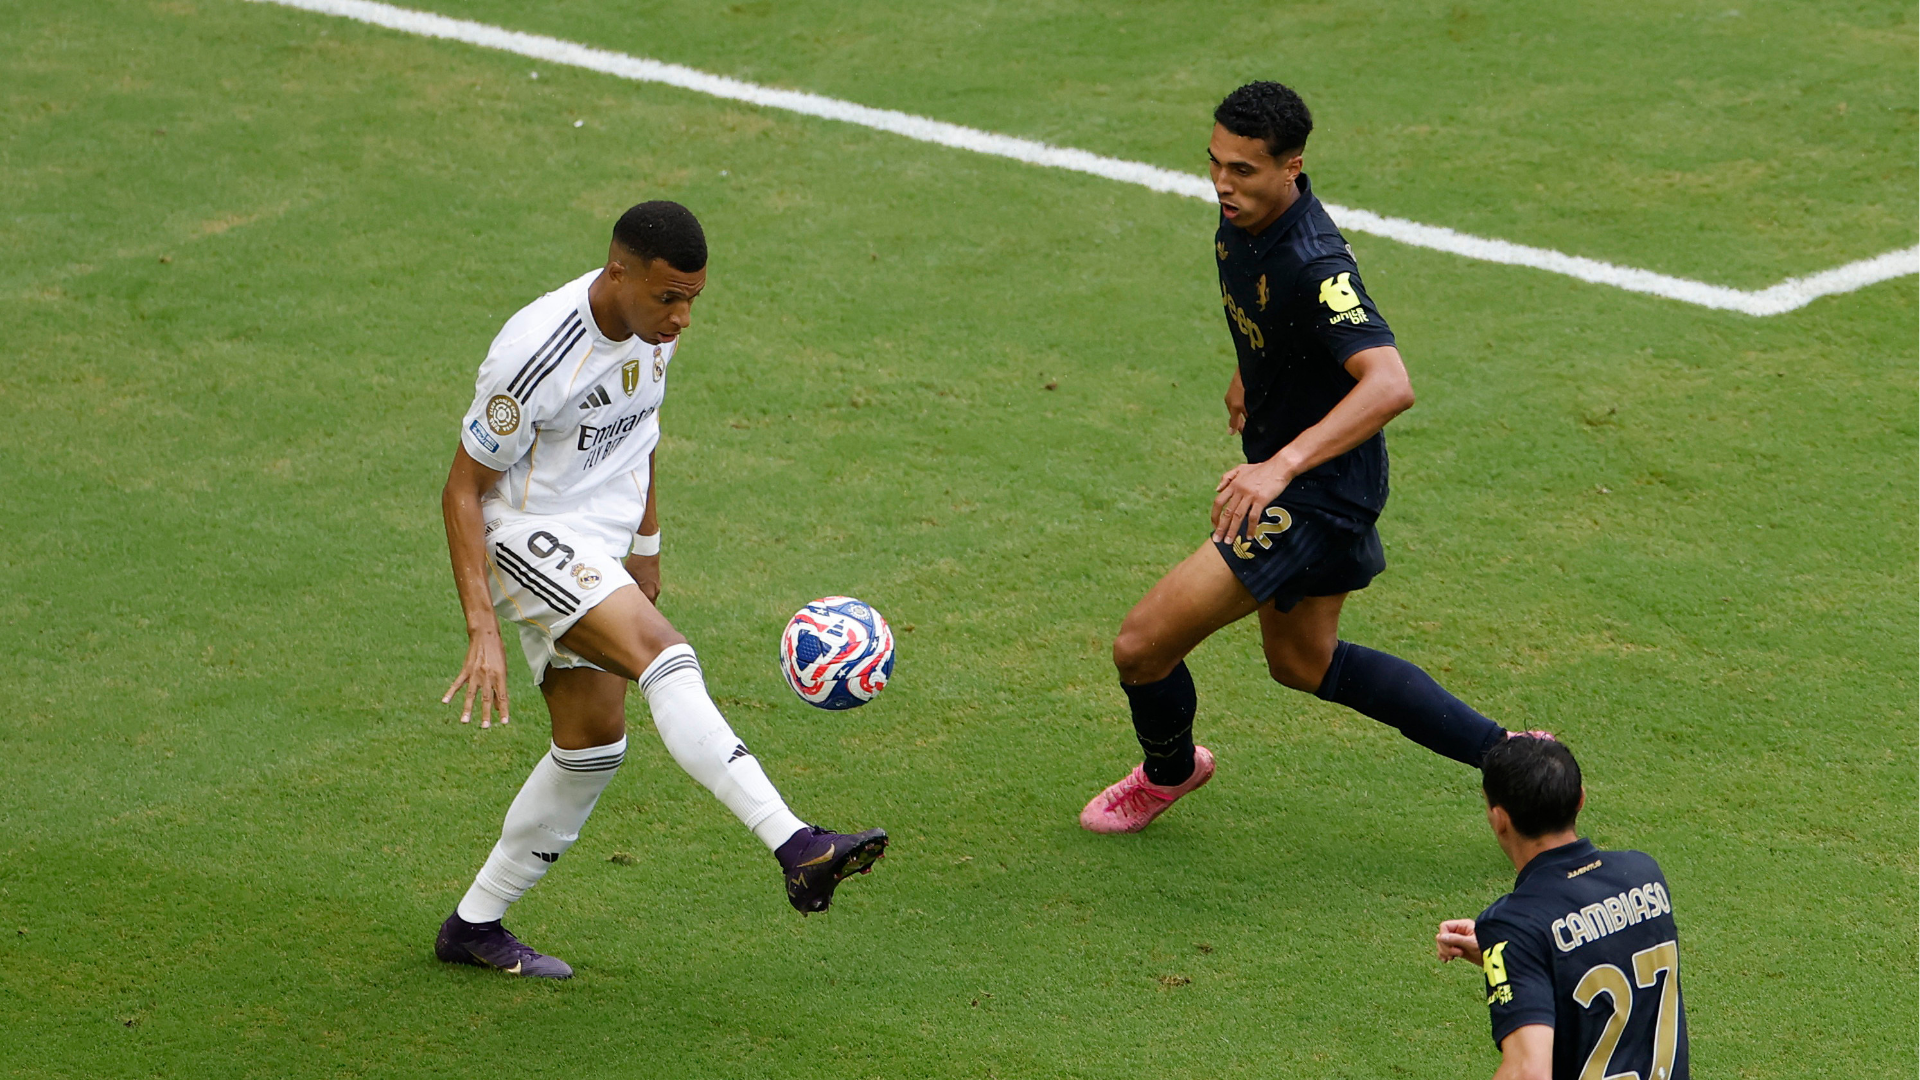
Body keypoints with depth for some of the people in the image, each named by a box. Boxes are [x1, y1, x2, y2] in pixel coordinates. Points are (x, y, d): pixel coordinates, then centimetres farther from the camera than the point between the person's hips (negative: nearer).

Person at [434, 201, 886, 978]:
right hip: (527, 537, -9)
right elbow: (462, 490, -18)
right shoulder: (539, 354, -25)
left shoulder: (653, 325, -2)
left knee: (593, 744, 9)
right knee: (665, 658, -28)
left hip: (597, 550, 9)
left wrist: (645, 551, 22)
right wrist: (482, 631, -24)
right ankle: (794, 848, -41)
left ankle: (475, 925, 22)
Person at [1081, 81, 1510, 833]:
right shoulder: (1242, 218, -5)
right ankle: (1503, 752, 31)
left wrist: (1279, 466, -55)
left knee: (1142, 648, -7)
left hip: (1319, 491, -10)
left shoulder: (1313, 266, -32)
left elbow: (1390, 385, -45)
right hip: (1282, 472, 10)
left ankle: (1168, 770, 28)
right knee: (1301, 661, 26)